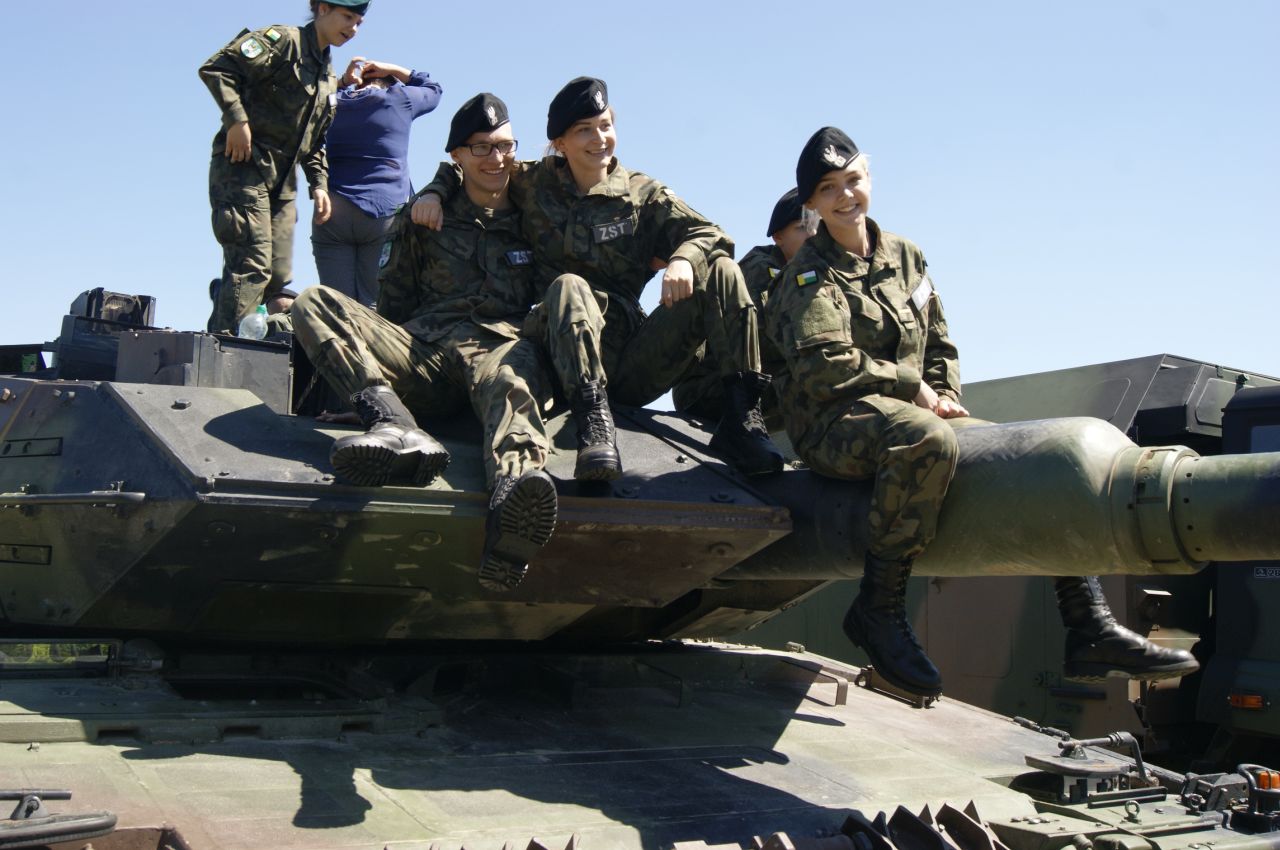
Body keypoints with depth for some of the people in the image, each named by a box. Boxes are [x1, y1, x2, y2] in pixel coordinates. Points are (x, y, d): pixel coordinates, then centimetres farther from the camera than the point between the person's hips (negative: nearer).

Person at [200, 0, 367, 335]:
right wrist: (236, 120, -21)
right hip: (244, 167, -9)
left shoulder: (329, 80, 21)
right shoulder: (283, 40, -5)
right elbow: (216, 68, -15)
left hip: (282, 181, 9)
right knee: (252, 266, -17)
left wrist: (319, 184, 10)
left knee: (279, 276, 5)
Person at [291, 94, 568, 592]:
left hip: (500, 348, -2)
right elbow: (393, 304, 27)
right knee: (315, 302, -22)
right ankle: (399, 431, -47)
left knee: (517, 369, -41)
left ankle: (515, 480, -75)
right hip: (421, 351, 2)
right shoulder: (425, 219, 24)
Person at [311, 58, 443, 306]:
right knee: (373, 304, -6)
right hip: (384, 214, -2)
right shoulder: (399, 99, 7)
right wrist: (392, 69, 24)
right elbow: (433, 88, 27)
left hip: (332, 213, 2)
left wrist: (343, 81, 25)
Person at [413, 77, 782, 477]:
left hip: (636, 361, 2)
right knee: (569, 286, -33)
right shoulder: (534, 184, 11)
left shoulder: (644, 194, 11)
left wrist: (683, 259, -23)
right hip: (568, 347, -1)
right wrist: (434, 192, 4)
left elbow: (710, 234, 0)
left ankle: (741, 418, -24)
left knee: (720, 271, -15)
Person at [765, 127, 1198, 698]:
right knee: (925, 437, -42)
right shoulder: (810, 276, -2)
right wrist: (914, 385, -11)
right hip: (834, 424, -7)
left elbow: (940, 342, 25)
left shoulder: (905, 257, 18)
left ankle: (1090, 631, -10)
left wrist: (945, 392, 4)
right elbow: (826, 365, -17)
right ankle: (878, 608, -29)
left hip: (917, 413, 7)